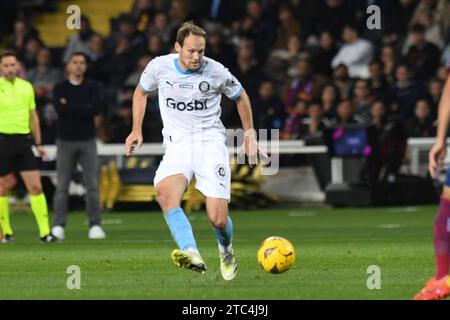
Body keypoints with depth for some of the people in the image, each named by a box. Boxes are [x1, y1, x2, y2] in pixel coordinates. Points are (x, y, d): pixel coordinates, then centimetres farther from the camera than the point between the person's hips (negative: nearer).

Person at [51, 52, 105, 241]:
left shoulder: (92, 87, 7)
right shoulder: (60, 88, 4)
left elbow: (96, 109, -10)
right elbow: (60, 108, -15)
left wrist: (71, 108, -9)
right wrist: (85, 109, -11)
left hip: (87, 141, 1)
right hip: (65, 141, -1)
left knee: (92, 185, -4)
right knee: (62, 186, -3)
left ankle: (95, 225, -2)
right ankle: (58, 226, -1)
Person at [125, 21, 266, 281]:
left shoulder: (216, 72, -6)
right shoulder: (159, 67, -2)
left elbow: (241, 96, 14)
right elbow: (141, 92, 20)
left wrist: (250, 135, 15)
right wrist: (137, 130, 13)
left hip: (211, 142, -1)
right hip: (177, 145, 1)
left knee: (218, 219, -12)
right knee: (165, 192, -33)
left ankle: (226, 252, 25)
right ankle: (192, 255, -48)